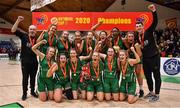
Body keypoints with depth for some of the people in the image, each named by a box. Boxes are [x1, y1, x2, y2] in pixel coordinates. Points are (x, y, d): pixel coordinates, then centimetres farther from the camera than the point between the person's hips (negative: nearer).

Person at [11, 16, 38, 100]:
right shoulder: (24, 36, -2)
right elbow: (13, 30, -9)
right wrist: (18, 21, -21)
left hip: (34, 61, 2)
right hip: (25, 61, -2)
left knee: (33, 78, 13)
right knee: (25, 78, 7)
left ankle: (32, 91, 29)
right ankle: (24, 93, 21)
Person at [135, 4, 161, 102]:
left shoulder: (149, 32, -8)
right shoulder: (137, 37, 4)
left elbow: (155, 22, -23)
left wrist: (154, 11, -35)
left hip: (154, 57, -5)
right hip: (145, 59, 6)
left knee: (156, 76, 3)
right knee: (147, 76, 14)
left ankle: (157, 94, 14)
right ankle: (151, 92, 31)